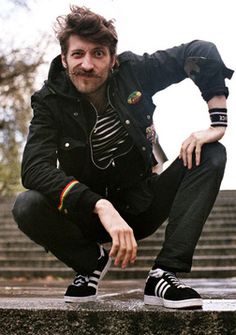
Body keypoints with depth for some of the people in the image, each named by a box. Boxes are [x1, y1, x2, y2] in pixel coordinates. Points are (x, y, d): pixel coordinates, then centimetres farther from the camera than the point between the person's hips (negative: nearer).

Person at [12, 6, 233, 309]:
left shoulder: (134, 71, -11)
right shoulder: (50, 102, -15)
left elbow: (202, 52, -5)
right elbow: (34, 168, -31)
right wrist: (101, 207, -44)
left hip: (142, 207, 2)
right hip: (89, 213, -2)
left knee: (211, 155, -18)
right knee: (27, 207, -31)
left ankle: (163, 275, -22)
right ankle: (91, 260, 1)